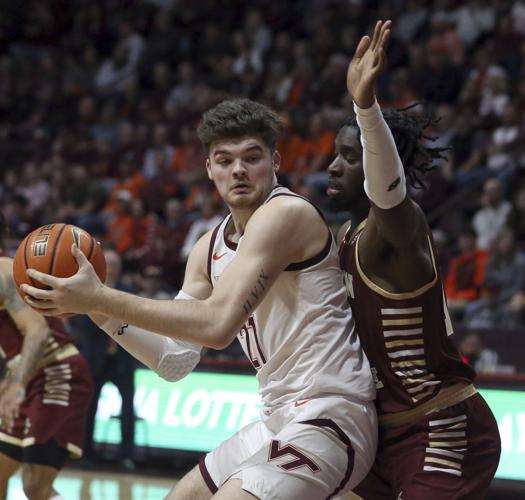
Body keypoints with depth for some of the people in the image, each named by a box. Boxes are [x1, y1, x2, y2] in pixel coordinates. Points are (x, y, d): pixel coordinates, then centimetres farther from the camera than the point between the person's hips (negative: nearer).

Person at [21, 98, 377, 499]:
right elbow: (175, 359, 11)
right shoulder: (209, 251, 12)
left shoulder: (285, 213, -15)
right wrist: (95, 307, -2)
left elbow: (217, 323, -26)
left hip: (329, 420, -10)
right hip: (281, 420, 10)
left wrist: (101, 297, -22)